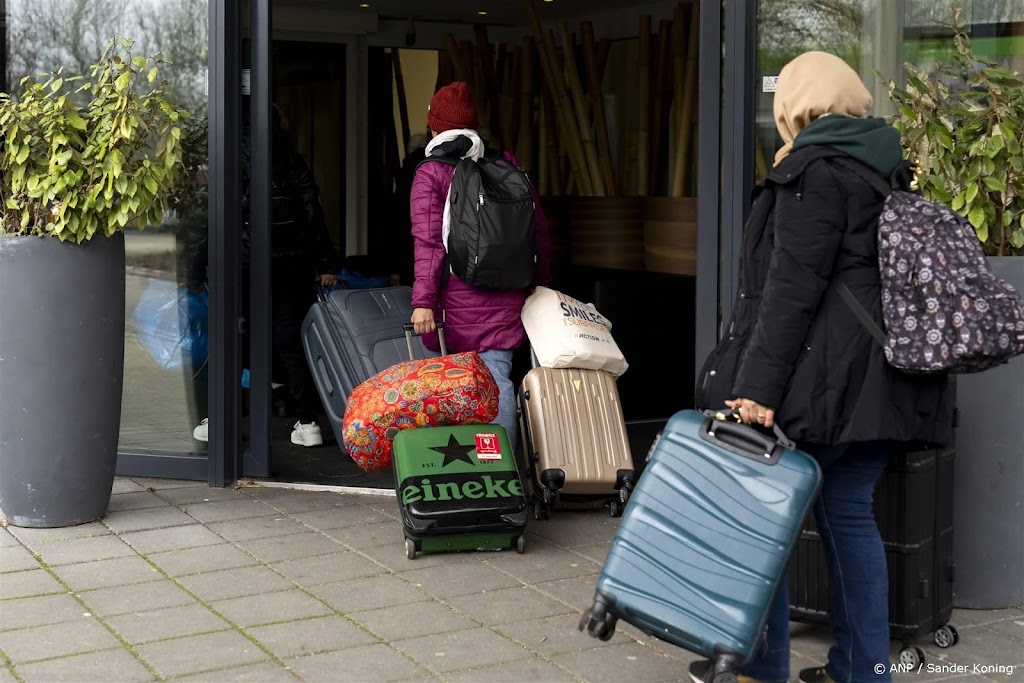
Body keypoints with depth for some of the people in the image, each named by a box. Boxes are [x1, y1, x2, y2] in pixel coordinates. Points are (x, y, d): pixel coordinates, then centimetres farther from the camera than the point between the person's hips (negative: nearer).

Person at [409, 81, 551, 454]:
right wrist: (541, 283, 22)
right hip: (506, 297, 3)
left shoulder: (430, 174, -4)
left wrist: (423, 301, -14)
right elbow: (539, 230, 12)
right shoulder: (506, 165, 8)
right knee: (497, 377, 2)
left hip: (458, 299, -3)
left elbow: (428, 242, -12)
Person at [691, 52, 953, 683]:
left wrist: (757, 384, -21)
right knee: (850, 511, 13)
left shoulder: (813, 171, -10)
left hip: (823, 376, -8)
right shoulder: (885, 168, 16)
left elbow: (792, 287, -18)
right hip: (881, 378, 8)